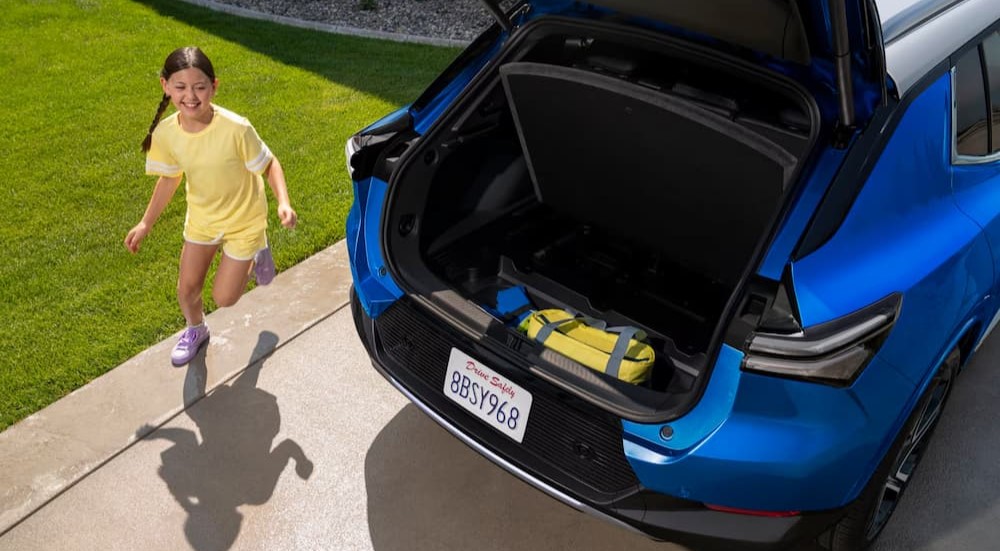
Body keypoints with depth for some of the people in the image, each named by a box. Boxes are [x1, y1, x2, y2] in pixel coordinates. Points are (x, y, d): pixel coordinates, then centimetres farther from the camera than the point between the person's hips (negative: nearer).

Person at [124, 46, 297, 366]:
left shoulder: (236, 129, -32)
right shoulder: (165, 133, -18)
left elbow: (269, 164, -18)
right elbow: (170, 180, -1)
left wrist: (283, 202, -34)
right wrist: (146, 224, 4)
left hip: (243, 221, -4)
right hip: (201, 219, 4)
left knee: (224, 298, 4)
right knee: (187, 289, 14)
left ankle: (256, 256, 33)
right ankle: (195, 330, 48)